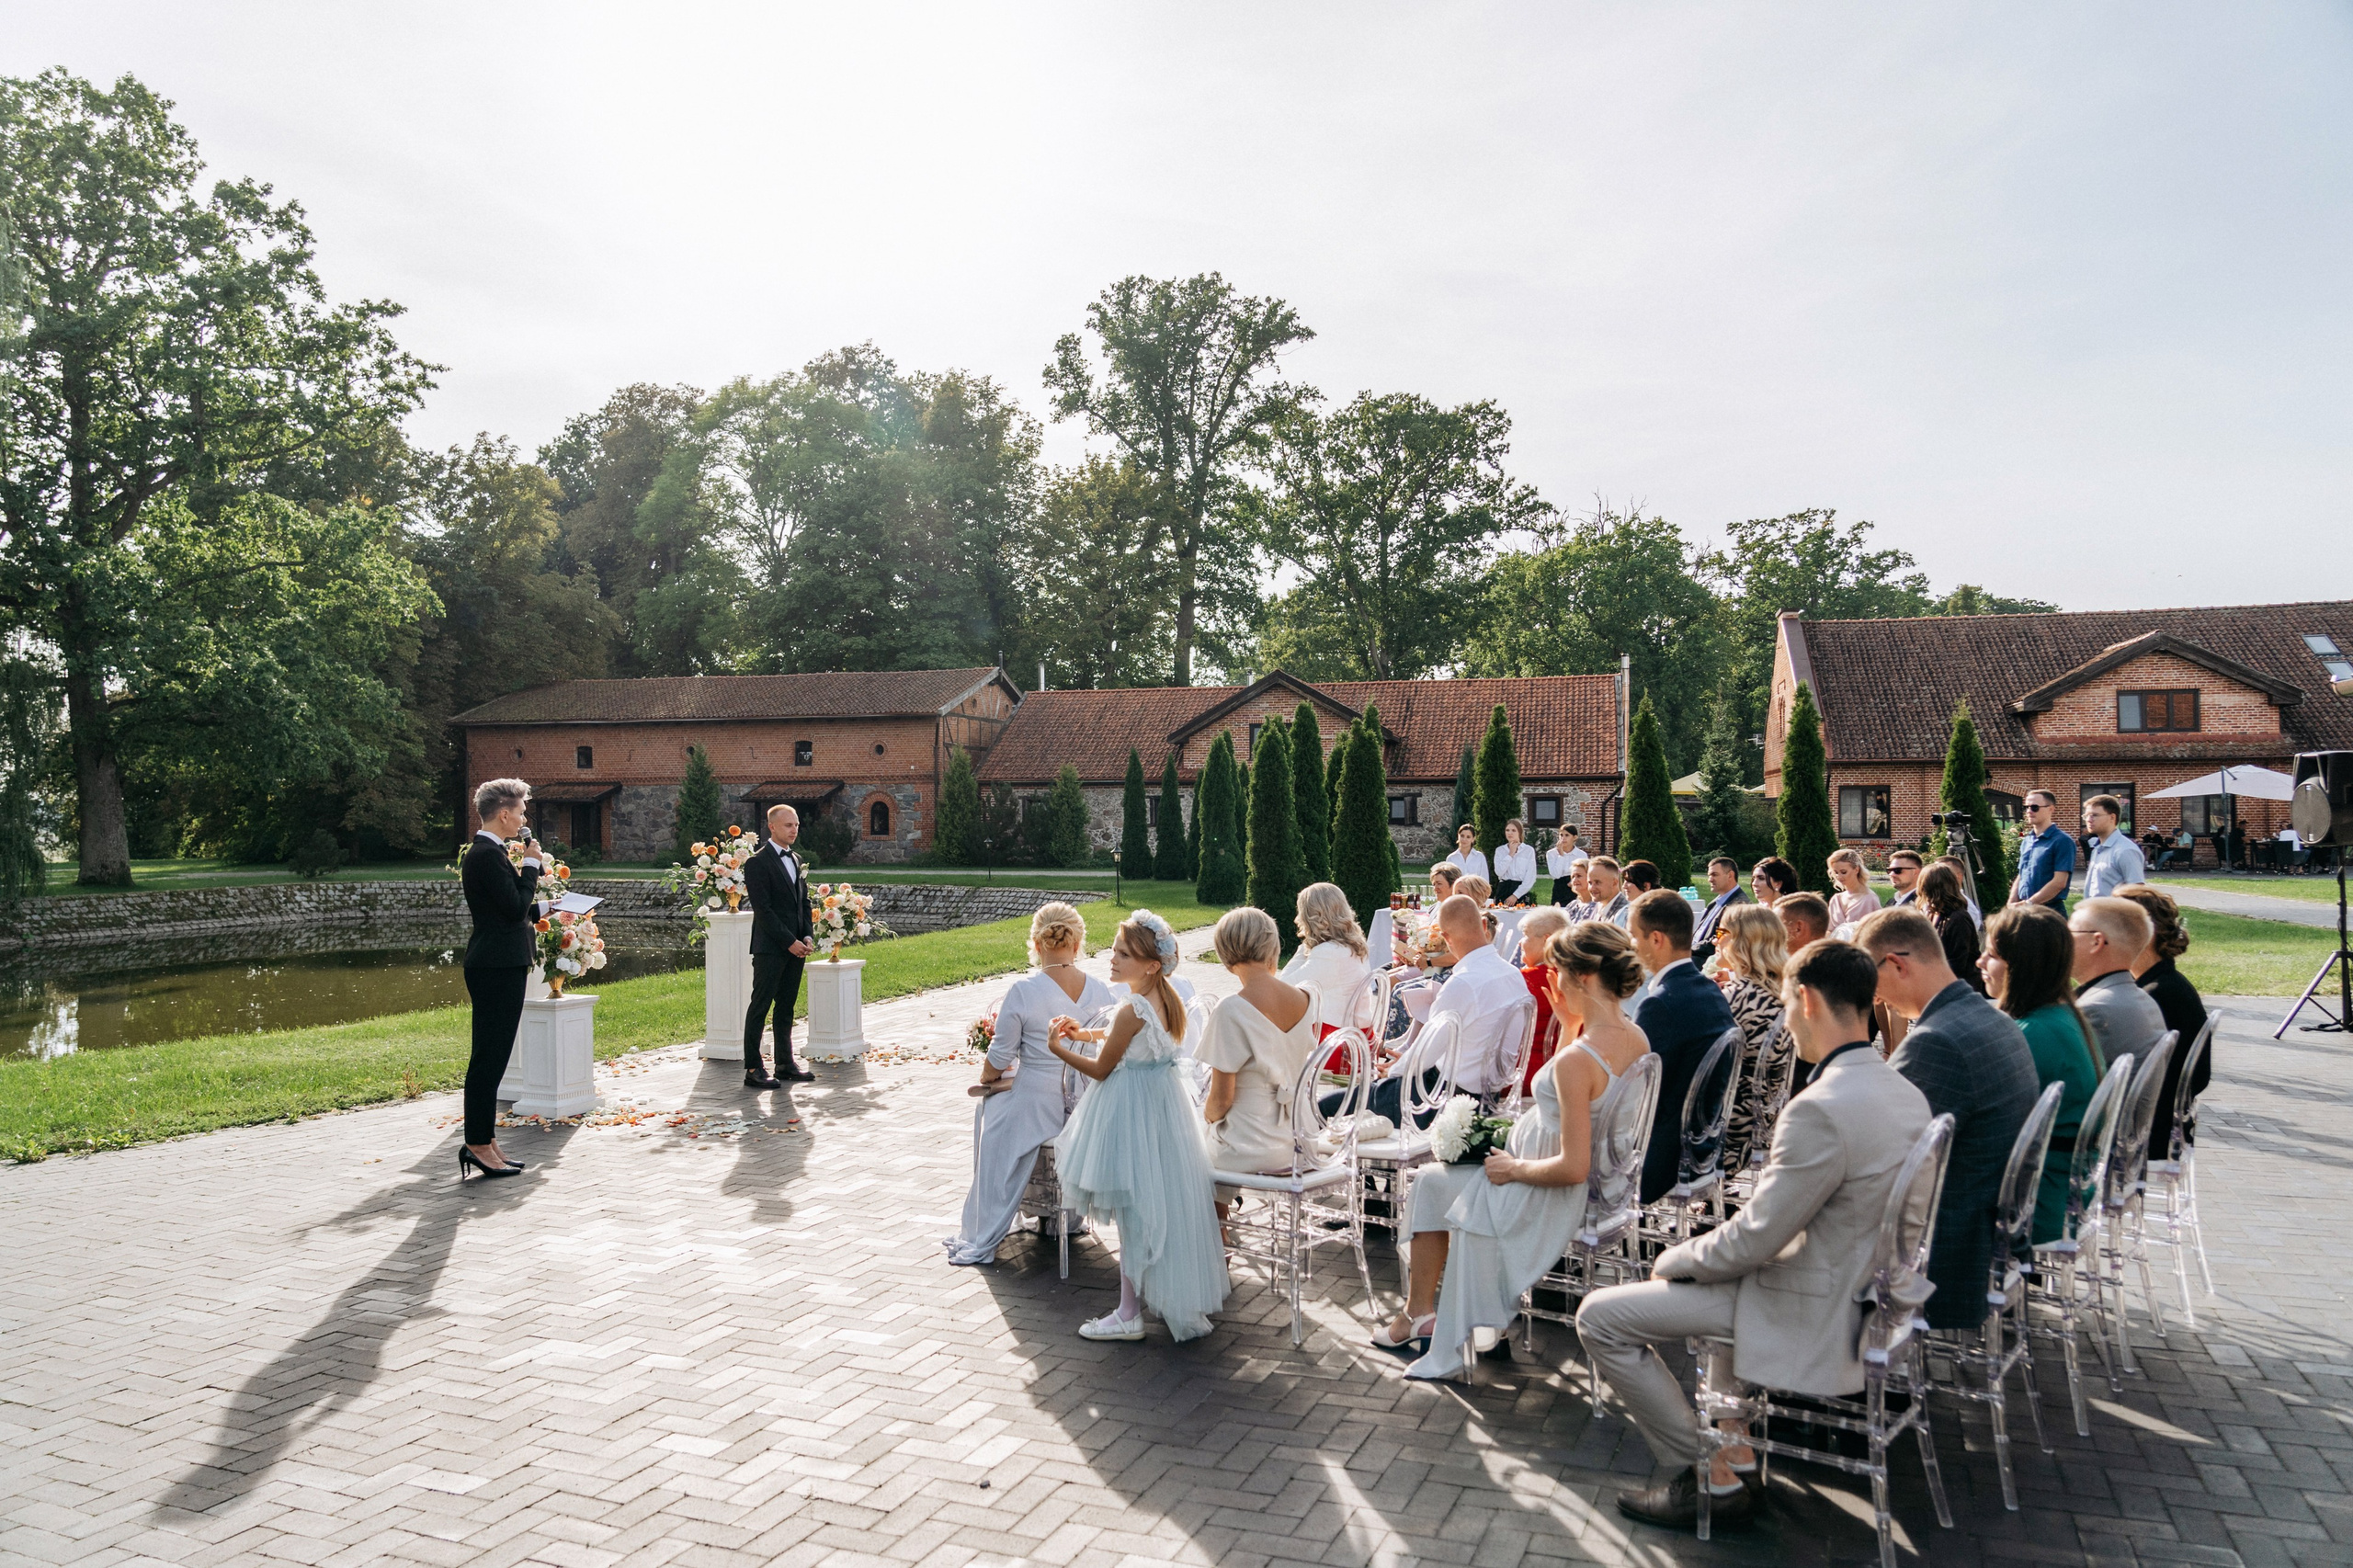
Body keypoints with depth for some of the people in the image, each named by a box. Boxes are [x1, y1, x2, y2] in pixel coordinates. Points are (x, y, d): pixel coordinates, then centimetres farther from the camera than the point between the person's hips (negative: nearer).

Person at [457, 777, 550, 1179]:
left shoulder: (485, 852, 17)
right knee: (488, 1058, -5)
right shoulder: (489, 855, -16)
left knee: (492, 1057, 13)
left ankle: (484, 1140, 19)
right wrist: (532, 864, -9)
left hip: (498, 966, 11)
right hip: (498, 968, -11)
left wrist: (544, 906, 23)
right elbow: (515, 907, -19)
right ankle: (478, 1145, 0)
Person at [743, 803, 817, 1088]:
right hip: (770, 947, -7)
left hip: (795, 947, 7)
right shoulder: (758, 862, -9)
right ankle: (753, 1070, -1)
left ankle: (785, 1065, 17)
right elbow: (762, 909, -14)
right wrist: (789, 942, -15)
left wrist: (807, 937, 4)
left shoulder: (797, 861, 16)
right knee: (760, 1006, -4)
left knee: (786, 1007, 12)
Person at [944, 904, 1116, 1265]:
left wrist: (986, 1077, 12)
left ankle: (981, 1240, 27)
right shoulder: (1101, 991, -6)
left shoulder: (1023, 991, -18)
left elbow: (1000, 1058, -10)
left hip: (1036, 1107, -5)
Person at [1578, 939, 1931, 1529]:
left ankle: (1709, 1480, 7)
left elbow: (1752, 1240, -23)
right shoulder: (1906, 1093, 0)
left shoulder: (1819, 1109, -29)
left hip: (1811, 1314, -9)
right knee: (1724, 1276, 37)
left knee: (1600, 1317, -3)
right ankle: (1738, 1452, 35)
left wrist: (1673, 1260, -4)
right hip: (1863, 1288, 9)